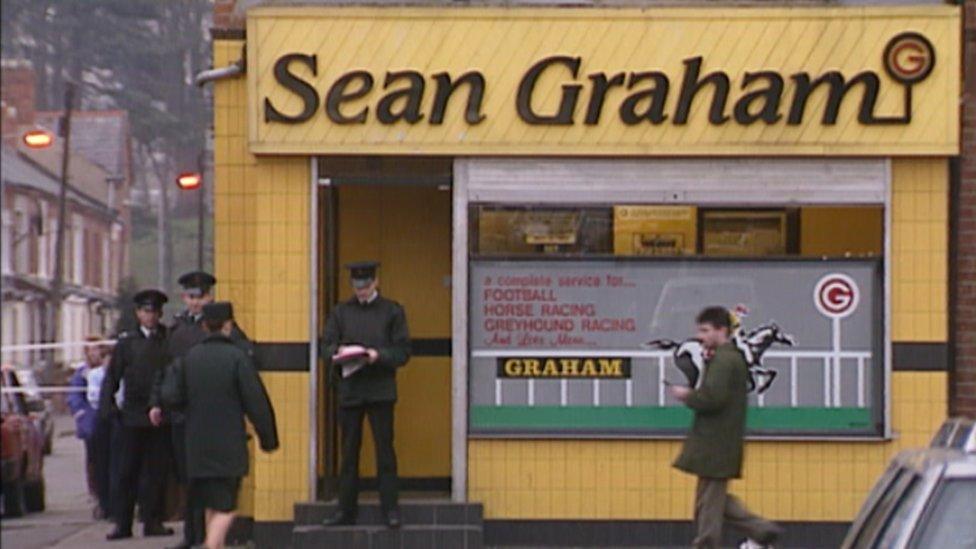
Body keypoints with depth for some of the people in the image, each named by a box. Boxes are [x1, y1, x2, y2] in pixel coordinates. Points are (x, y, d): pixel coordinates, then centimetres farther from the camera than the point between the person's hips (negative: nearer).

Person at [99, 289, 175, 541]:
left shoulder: (170, 341, 6)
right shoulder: (127, 342, 6)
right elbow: (112, 376, 6)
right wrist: (108, 407, -5)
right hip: (132, 416, 0)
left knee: (156, 471, 4)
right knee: (127, 472, 0)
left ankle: (153, 521, 10)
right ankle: (122, 522, 4)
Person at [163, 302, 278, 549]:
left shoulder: (190, 358, 3)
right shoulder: (237, 357, -10)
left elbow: (170, 396, 2)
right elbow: (256, 401, -10)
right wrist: (268, 438, 1)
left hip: (198, 446, 5)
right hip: (229, 446, -5)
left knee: (212, 507, 17)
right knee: (225, 509, -6)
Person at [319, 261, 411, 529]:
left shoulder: (391, 311, 4)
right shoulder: (341, 312, 11)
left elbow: (403, 351, 0)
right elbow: (325, 346, 8)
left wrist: (379, 356, -18)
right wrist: (338, 351, -14)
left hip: (380, 389, -3)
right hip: (349, 389, 3)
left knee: (384, 449, -4)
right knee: (349, 451, 6)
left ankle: (390, 509, 0)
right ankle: (346, 509, 11)